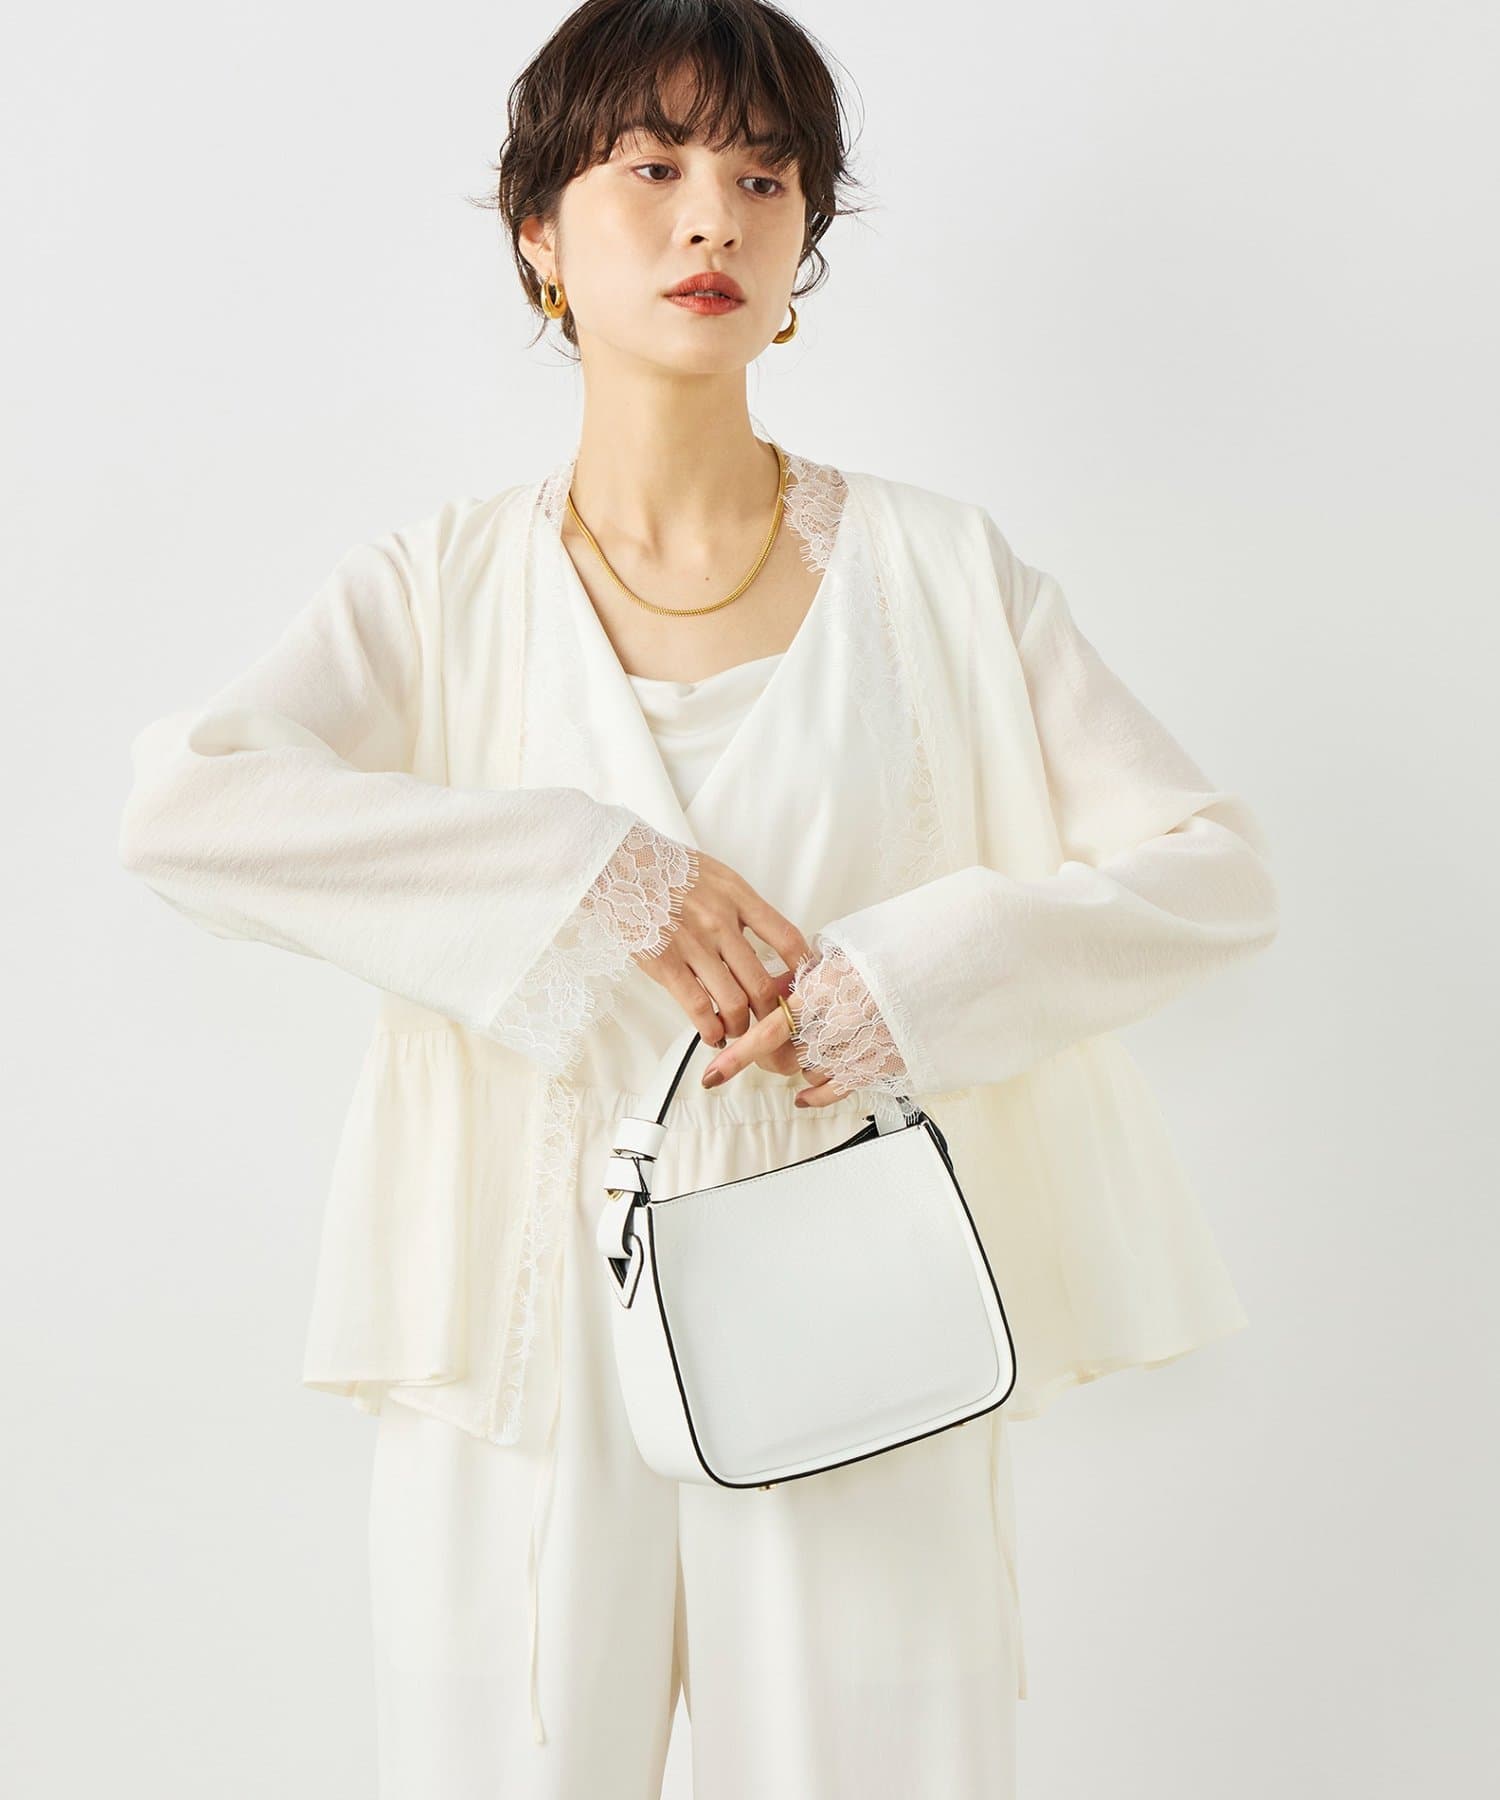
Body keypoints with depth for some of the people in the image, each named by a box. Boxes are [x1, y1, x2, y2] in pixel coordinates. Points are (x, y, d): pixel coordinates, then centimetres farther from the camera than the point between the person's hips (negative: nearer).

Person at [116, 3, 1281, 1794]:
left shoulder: (937, 569, 5)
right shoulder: (441, 586, 4)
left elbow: (1212, 866, 2)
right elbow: (180, 800, -13)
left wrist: (914, 970, -14)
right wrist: (586, 868, -20)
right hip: (529, 1328, 0)